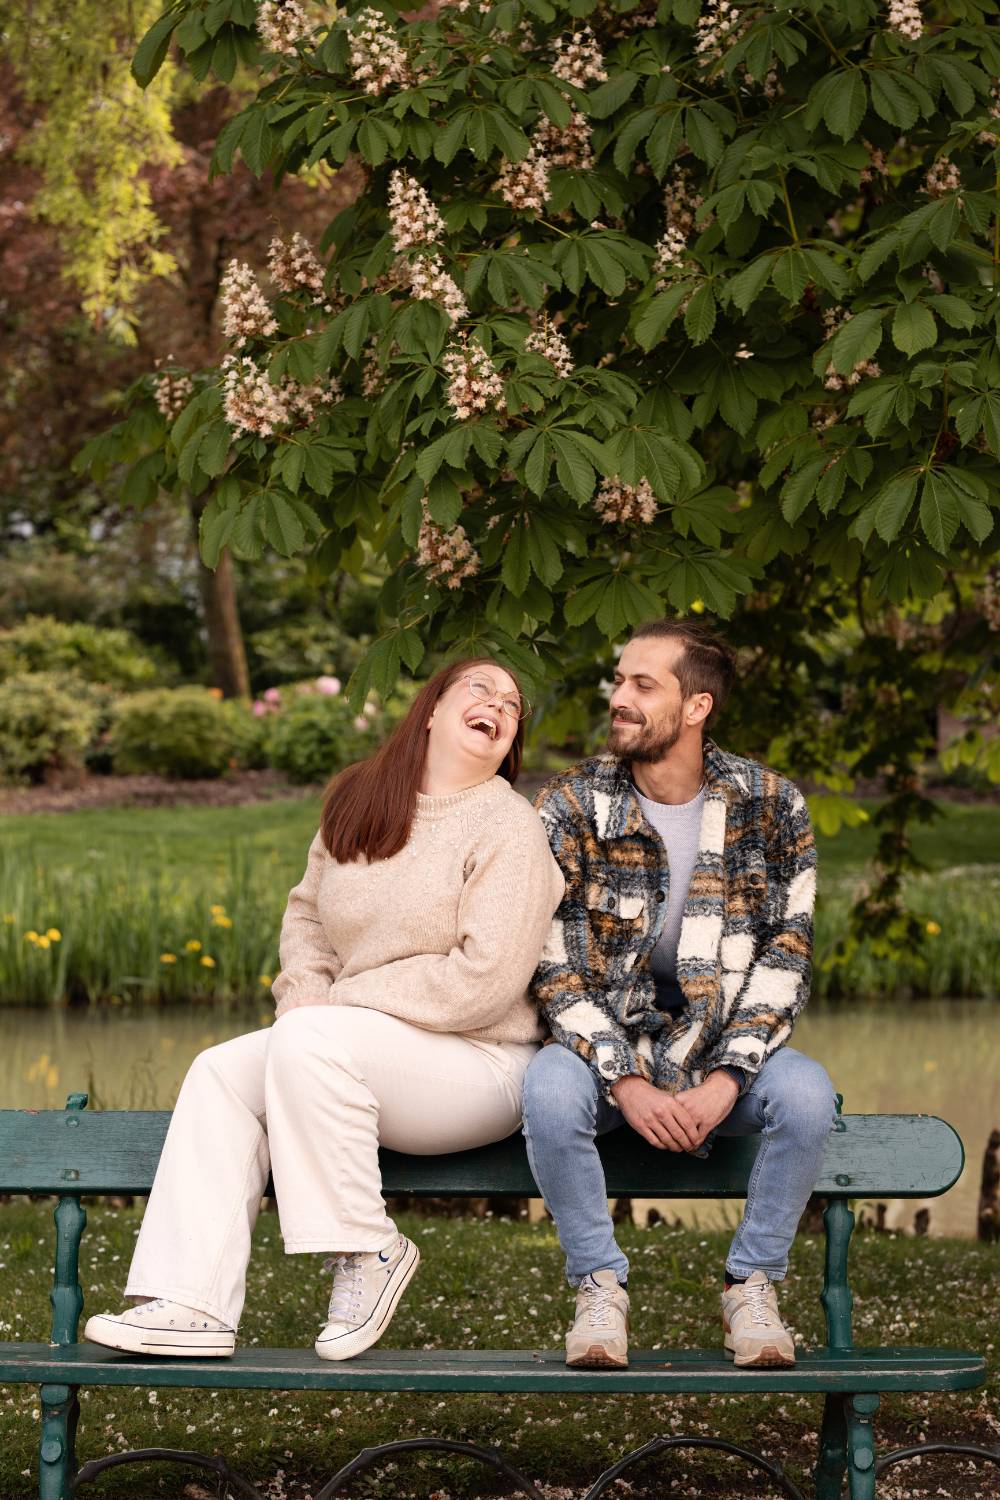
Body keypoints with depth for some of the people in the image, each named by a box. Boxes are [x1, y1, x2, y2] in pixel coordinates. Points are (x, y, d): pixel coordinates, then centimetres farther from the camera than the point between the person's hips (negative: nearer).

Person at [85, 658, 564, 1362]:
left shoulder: (509, 828, -11)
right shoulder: (357, 800, 10)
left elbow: (484, 980, -20)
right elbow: (307, 912, 22)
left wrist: (333, 1005, -14)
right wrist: (305, 992, -2)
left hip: (479, 1065, -7)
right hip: (362, 1053, 7)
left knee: (308, 1041, -29)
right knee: (221, 1073, -11)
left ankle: (369, 1252, -17)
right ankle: (193, 1306, -18)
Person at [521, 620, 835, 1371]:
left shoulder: (772, 806, -3)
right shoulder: (570, 808, -6)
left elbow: (786, 957, -5)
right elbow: (555, 970, -8)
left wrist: (724, 1080, -19)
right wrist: (626, 1083, -21)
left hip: (725, 1052, 1)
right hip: (610, 1047, -1)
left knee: (806, 1091, -30)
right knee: (550, 1089, -33)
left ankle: (753, 1284, -9)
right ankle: (600, 1284, -13)